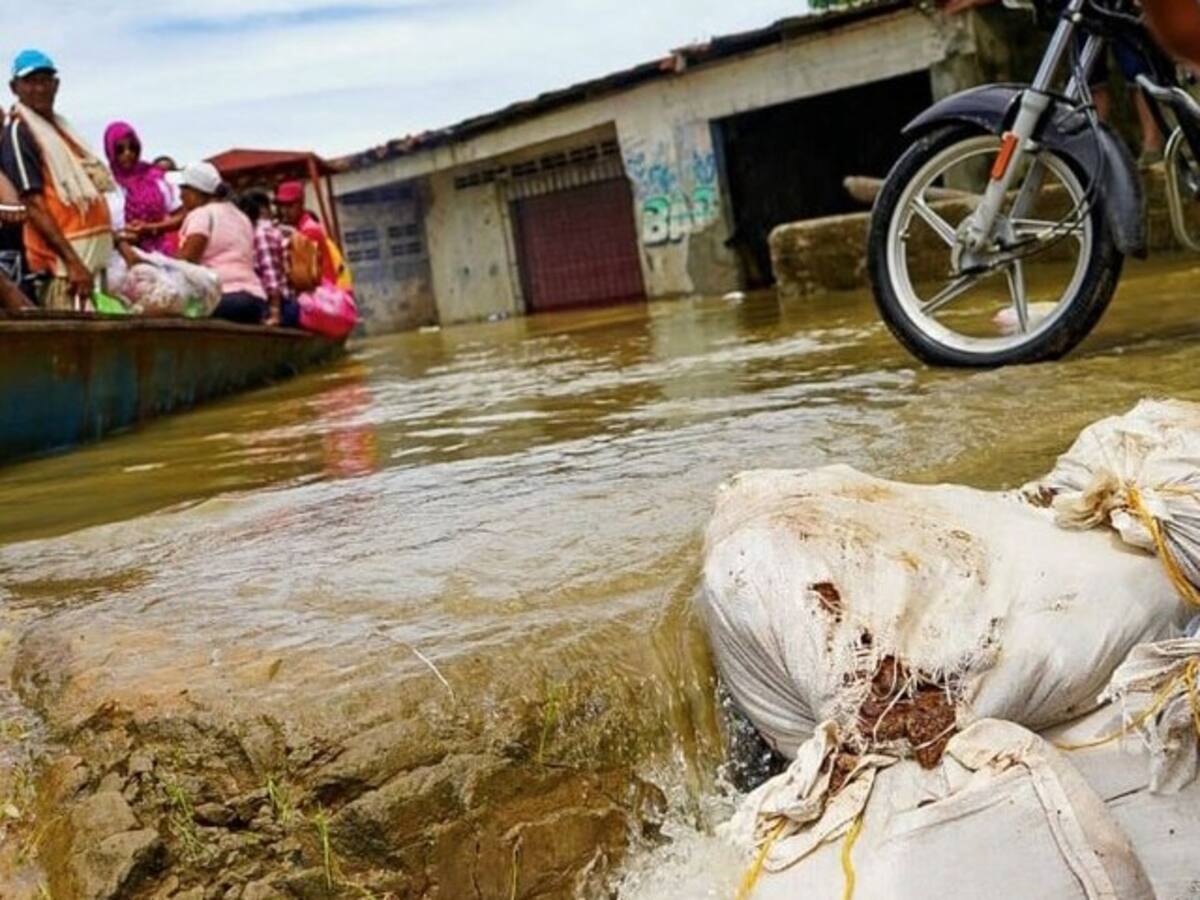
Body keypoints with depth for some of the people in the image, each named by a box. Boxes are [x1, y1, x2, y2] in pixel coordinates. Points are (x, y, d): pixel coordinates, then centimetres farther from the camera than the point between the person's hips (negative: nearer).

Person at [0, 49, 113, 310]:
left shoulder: (59, 127, 20)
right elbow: (33, 205, -13)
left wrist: (119, 241, 20)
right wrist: (72, 261, -20)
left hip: (94, 252, 9)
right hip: (65, 259, -9)